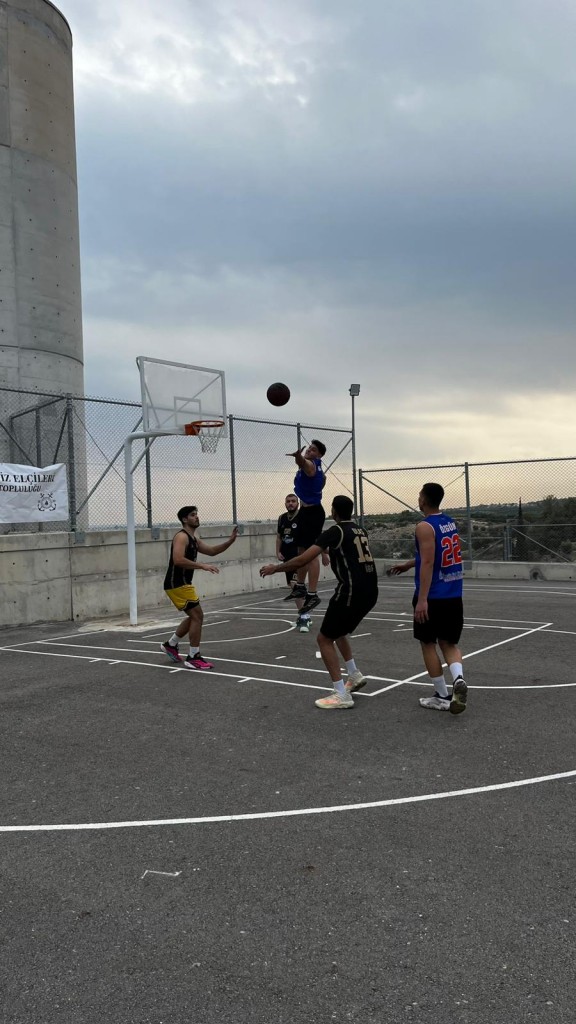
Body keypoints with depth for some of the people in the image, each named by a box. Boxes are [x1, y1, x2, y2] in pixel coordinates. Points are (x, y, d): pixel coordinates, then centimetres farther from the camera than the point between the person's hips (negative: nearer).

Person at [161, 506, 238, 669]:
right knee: (197, 616, -9)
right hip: (177, 584, -10)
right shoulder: (182, 536, -15)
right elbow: (178, 560, -29)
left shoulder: (193, 538, 16)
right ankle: (194, 658, -3)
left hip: (181, 583, 10)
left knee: (194, 617, 19)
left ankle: (170, 645, 31)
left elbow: (211, 550, 21)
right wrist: (202, 565, -28)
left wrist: (230, 541, 7)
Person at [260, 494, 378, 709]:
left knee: (324, 638, 2)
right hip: (369, 591, 8)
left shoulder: (335, 531, -7)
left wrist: (275, 568, -2)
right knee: (337, 632, 28)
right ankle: (355, 675, 27)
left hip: (352, 591, -8)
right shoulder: (359, 530, 16)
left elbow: (303, 560, -14)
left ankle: (341, 695, -2)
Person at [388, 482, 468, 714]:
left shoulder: (425, 527, -13)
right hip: (453, 596, 7)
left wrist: (422, 599, -23)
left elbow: (428, 563, -21)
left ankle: (442, 697, 12)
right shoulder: (451, 522, 12)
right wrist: (408, 564, 34)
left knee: (428, 644, 9)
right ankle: (458, 678, -11)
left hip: (432, 597, -7)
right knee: (449, 643, 15)